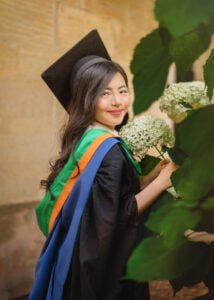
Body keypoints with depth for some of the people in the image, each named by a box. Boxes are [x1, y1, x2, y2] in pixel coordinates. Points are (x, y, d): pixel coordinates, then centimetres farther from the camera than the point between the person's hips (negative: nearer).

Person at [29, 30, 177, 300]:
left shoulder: (85, 139, 5)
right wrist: (163, 179, -18)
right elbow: (118, 215, -24)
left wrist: (155, 174, -1)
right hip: (104, 267, -9)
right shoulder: (108, 148, -22)